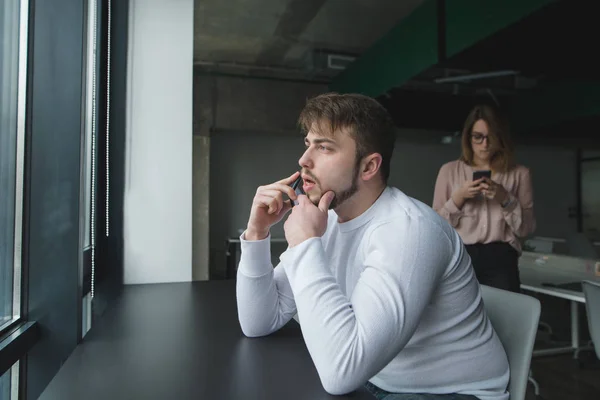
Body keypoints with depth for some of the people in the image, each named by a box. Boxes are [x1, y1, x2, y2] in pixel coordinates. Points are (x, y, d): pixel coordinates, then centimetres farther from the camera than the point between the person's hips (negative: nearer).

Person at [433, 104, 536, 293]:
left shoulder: (519, 174, 9)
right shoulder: (450, 170, 6)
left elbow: (526, 229, 5)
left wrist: (506, 199, -9)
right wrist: (458, 198, -11)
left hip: (500, 261, 1)